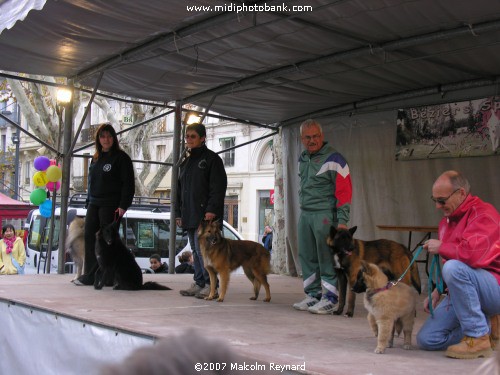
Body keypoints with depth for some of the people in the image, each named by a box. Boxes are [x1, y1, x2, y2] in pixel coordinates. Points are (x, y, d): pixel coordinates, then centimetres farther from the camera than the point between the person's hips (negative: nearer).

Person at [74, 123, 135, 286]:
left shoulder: (121, 157, -3)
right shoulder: (96, 158, 17)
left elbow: (128, 183, -8)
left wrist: (123, 205, -16)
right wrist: (88, 203, 14)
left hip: (111, 205, -7)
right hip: (94, 205, 7)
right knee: (90, 237, 2)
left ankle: (107, 277, 4)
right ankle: (90, 275, 6)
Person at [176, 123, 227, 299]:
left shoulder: (212, 159, -3)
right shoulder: (186, 162, 20)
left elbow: (218, 186, -11)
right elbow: (180, 189, 23)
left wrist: (212, 209, -20)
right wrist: (178, 212, 15)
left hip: (205, 214, -8)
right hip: (189, 215, 8)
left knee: (202, 248, -12)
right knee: (196, 251, 10)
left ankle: (210, 285, -6)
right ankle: (199, 283, 16)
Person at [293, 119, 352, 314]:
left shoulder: (333, 159, -9)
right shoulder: (302, 159, 15)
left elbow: (344, 190, -12)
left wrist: (342, 220, -16)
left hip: (324, 215, -8)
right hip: (305, 214, 8)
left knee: (326, 257, -6)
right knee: (306, 256, 9)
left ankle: (331, 299, 1)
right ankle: (313, 295, 19)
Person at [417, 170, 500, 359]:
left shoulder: (483, 213, -15)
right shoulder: (446, 221, 13)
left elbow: (474, 253, -32)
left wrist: (441, 247, -16)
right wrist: (438, 291, 11)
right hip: (461, 292, 9)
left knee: (454, 268, -37)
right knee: (426, 339, -2)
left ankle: (478, 338, -22)